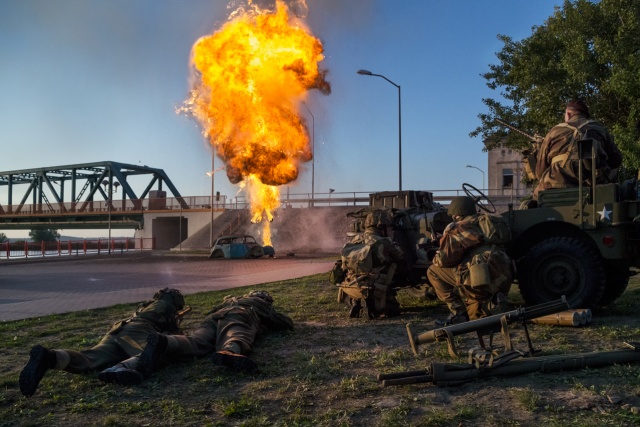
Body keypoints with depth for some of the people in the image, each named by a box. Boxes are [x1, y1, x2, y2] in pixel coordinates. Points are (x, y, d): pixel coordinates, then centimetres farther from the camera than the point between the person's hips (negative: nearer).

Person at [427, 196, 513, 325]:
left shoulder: (455, 229, 2)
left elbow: (445, 259, -6)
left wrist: (436, 259, 16)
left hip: (480, 281, -8)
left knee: (433, 271, 8)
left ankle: (458, 313, 3)